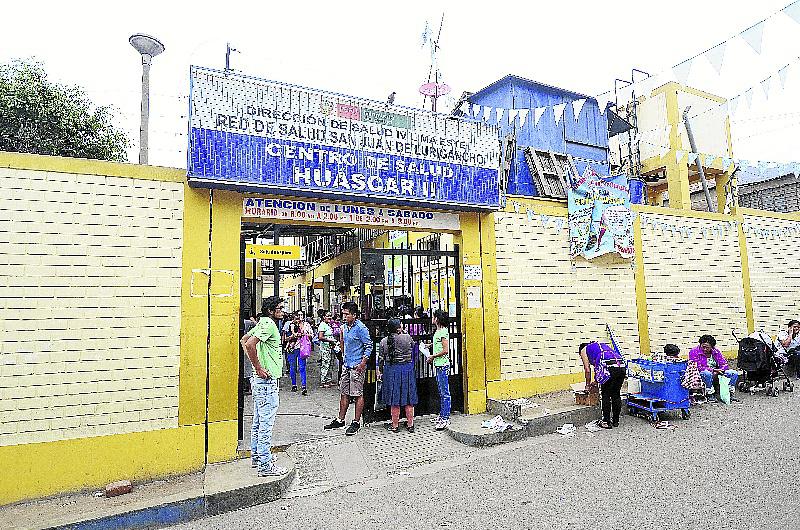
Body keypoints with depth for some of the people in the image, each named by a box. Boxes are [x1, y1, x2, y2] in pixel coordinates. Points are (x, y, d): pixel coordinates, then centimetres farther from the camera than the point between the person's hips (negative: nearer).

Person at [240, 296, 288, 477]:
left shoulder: (263, 323, 13)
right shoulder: (268, 325, -17)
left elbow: (244, 340, 22)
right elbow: (249, 344, -30)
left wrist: (256, 365, 15)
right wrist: (259, 368, -21)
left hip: (261, 380, 11)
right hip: (266, 381, -11)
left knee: (258, 421, 19)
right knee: (266, 423, -3)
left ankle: (257, 457, 31)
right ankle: (265, 465, 5)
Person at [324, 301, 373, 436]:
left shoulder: (360, 328, -14)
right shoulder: (345, 326, 10)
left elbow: (369, 346, -15)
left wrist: (363, 363, -18)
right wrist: (341, 334, 8)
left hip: (357, 366, -8)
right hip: (346, 364, 8)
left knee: (358, 394, 1)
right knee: (344, 393, 14)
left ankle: (356, 422, 12)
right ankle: (340, 420, 25)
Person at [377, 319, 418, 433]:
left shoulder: (384, 341, -4)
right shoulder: (407, 337, -10)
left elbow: (381, 359, 1)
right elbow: (413, 345, 12)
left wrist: (380, 372, 13)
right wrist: (404, 332, 16)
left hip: (391, 371, 1)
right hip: (407, 370, -1)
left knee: (394, 399, 9)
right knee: (409, 399, 11)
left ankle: (395, 425, 17)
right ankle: (410, 424, 20)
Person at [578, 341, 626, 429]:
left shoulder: (584, 350, 19)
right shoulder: (601, 345, 38)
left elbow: (587, 370, 14)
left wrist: (588, 385, 26)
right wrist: (596, 381, 46)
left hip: (609, 367, -6)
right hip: (622, 366, 7)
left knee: (605, 396, 9)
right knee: (616, 395, 19)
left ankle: (607, 422, 16)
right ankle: (616, 421, 29)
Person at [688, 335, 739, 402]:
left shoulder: (716, 351, 2)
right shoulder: (694, 351, -14)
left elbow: (724, 364, -1)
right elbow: (697, 367, -20)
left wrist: (717, 371, -21)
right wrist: (713, 370, -27)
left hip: (716, 372, 6)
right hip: (700, 374, -6)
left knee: (734, 373, -7)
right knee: (707, 374, -39)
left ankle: (730, 394, 0)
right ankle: (710, 395, -23)